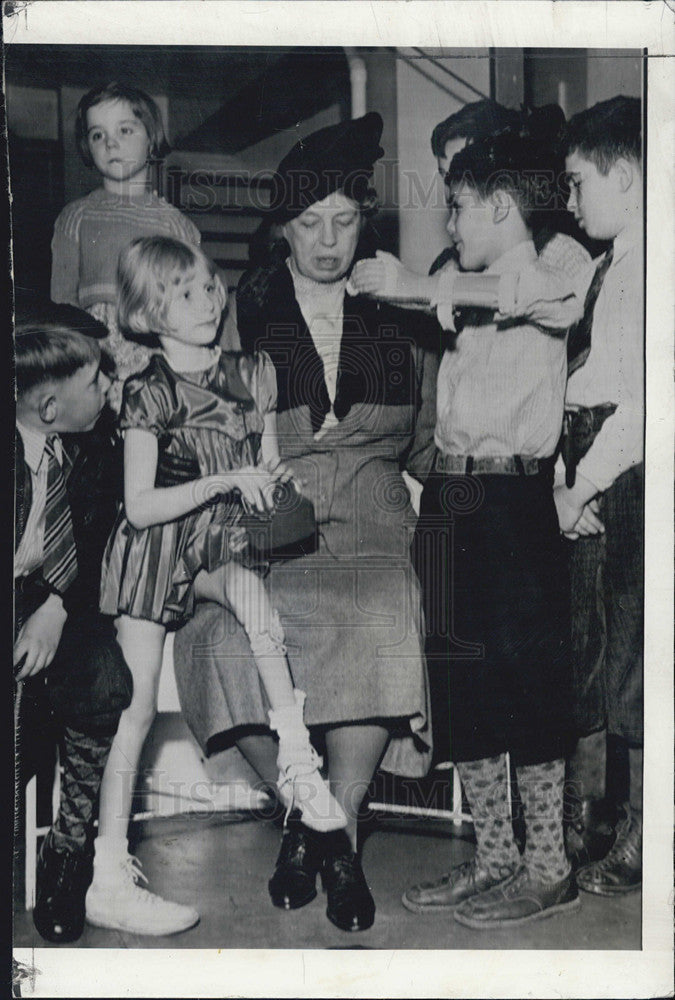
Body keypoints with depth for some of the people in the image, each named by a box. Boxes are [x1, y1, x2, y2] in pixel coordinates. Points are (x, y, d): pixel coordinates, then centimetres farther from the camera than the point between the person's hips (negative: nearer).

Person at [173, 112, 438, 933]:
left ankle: (337, 828, -14)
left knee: (378, 624, -32)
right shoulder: (243, 312, 9)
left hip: (369, 528, 1)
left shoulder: (393, 317, 15)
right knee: (231, 636, -30)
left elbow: (424, 443, 21)